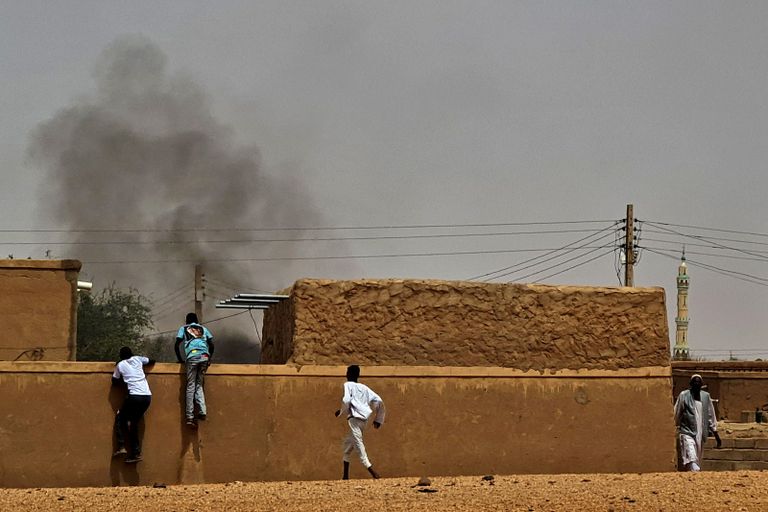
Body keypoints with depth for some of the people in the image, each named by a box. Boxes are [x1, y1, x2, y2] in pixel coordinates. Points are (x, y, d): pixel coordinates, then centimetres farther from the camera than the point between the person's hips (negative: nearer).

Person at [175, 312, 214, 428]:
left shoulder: (183, 328, 21)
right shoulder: (203, 329, 26)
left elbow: (176, 346, 11)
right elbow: (211, 345, 16)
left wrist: (180, 359, 22)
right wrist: (209, 359, 25)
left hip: (192, 357, -2)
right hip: (204, 357, 2)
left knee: (191, 386, -2)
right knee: (199, 385, 11)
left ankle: (189, 417, -10)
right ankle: (202, 411, -8)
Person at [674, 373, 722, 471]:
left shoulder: (706, 396, 10)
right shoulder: (683, 396, -2)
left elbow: (711, 417, 15)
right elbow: (676, 415, 4)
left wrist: (716, 435, 15)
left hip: (701, 434, 5)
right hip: (687, 432, -4)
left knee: (698, 462, 9)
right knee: (692, 460, -20)